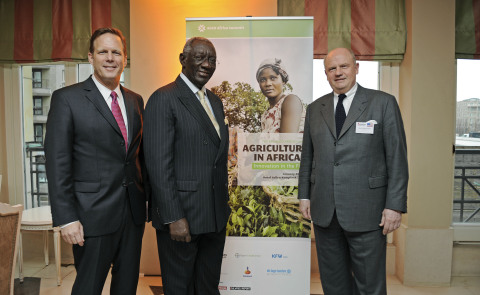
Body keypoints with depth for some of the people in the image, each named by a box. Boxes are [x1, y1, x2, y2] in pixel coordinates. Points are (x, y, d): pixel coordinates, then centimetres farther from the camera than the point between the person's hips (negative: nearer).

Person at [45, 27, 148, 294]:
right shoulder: (67, 98, -6)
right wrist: (66, 219, -14)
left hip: (134, 212, 5)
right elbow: (58, 163, -10)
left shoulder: (135, 100, 10)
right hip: (93, 215, -5)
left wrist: (147, 197, 8)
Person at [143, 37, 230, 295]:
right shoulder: (163, 99, -11)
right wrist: (173, 218, -19)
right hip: (181, 217, -7)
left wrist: (224, 204, 14)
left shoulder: (215, 101, 14)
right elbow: (159, 164, -17)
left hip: (216, 216, 7)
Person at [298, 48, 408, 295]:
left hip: (366, 211, -3)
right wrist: (304, 195, 9)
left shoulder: (383, 103, -1)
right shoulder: (314, 109, 11)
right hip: (324, 211, 4)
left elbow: (397, 157, -4)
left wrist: (395, 205, -9)